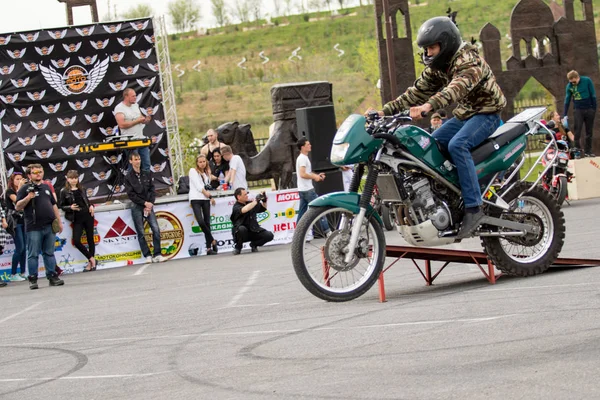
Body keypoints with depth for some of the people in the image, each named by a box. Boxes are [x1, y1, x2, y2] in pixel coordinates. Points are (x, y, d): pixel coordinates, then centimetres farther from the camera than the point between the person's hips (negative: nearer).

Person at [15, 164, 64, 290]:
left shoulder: (46, 187, 18)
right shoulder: (25, 188, 1)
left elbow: (54, 205, 24)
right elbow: (18, 207, -5)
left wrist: (59, 221, 20)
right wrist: (28, 197, -19)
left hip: (49, 226, 5)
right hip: (34, 228, -5)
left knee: (49, 253, 9)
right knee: (33, 254, -1)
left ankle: (52, 277, 12)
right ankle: (33, 279, 3)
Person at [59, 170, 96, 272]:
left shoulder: (82, 189, 11)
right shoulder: (64, 191, -1)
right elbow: (61, 206, 1)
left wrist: (91, 206, 3)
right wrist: (70, 207, -16)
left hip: (87, 215, 3)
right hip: (77, 219, -3)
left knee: (90, 238, 4)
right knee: (76, 241, -15)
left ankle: (90, 263, 12)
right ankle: (91, 259, 0)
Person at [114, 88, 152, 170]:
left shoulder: (135, 105, 12)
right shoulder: (119, 108, -10)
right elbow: (122, 125, -21)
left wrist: (145, 119, -3)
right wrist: (137, 121, -17)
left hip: (142, 139, 7)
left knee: (147, 164, 9)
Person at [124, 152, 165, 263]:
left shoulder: (147, 174, 10)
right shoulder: (128, 177, 0)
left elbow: (152, 190, 7)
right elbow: (131, 194, -6)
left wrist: (150, 204, -7)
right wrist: (145, 203, -12)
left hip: (148, 205, 2)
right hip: (136, 207, -2)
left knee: (156, 229, -10)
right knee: (141, 233, -1)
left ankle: (157, 254, -6)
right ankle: (147, 255, 4)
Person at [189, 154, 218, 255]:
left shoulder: (207, 173, 22)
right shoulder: (193, 171, 5)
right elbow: (197, 185, -3)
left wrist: (209, 195, 2)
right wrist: (206, 193, -3)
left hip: (206, 199, 5)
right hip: (196, 199, -5)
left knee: (207, 223, -2)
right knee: (201, 222, -21)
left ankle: (209, 248, -1)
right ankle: (213, 241, -5)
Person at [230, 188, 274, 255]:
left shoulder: (249, 203, 7)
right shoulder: (236, 207, -12)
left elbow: (263, 209, 20)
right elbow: (244, 210, -36)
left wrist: (264, 201, -1)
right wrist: (255, 201, -32)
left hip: (253, 231, 5)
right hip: (242, 233, -5)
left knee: (269, 236, -16)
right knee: (242, 229, -40)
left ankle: (254, 244, 12)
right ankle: (238, 247, -10)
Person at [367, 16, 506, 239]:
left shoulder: (468, 61, -23)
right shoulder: (436, 67, 6)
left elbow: (457, 88, -42)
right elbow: (417, 92, 6)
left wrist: (428, 106, -59)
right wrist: (386, 111, -7)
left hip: (486, 113, -9)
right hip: (463, 115, 9)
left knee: (457, 145, -33)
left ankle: (473, 208, -34)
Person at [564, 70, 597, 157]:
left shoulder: (587, 81, -9)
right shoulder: (569, 86, -4)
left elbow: (593, 95, -4)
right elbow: (567, 100, 1)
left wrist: (594, 108, -5)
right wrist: (565, 115, 0)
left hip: (589, 109, 0)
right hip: (578, 110, 0)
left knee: (589, 131, 5)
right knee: (577, 131, -7)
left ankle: (587, 151, 14)